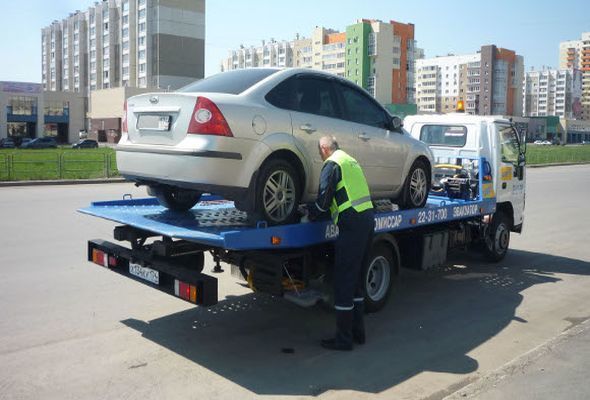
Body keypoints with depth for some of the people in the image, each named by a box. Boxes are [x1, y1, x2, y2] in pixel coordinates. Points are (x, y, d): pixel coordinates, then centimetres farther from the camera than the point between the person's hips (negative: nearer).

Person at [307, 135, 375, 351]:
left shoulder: (332, 164, -6)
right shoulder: (351, 161, 21)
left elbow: (324, 200, -11)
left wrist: (310, 215, 8)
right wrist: (315, 210, 24)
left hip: (352, 224, -9)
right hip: (367, 218, 9)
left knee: (343, 280, -2)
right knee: (356, 277, 18)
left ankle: (344, 338, 5)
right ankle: (358, 331, 26)